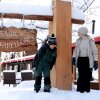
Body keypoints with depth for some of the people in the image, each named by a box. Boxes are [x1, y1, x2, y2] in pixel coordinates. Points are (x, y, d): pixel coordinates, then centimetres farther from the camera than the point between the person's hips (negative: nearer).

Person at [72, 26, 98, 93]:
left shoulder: (90, 40, -9)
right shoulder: (78, 40, 6)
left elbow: (95, 51, -6)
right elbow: (76, 50, 15)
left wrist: (96, 61, -10)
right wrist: (74, 57, 6)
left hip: (87, 60, -3)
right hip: (80, 59, 3)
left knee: (87, 75, 3)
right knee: (81, 74, 2)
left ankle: (87, 88, 17)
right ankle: (80, 88, 11)